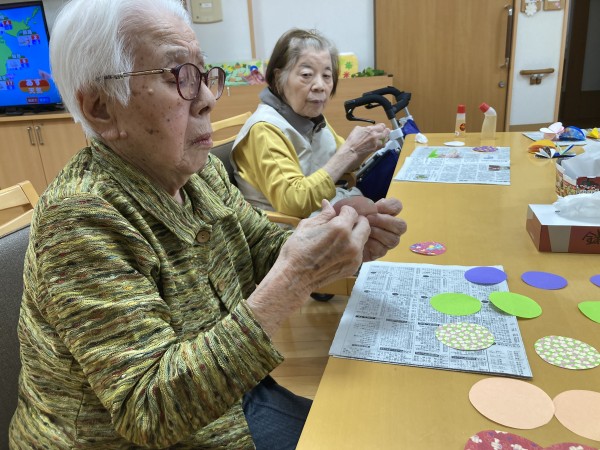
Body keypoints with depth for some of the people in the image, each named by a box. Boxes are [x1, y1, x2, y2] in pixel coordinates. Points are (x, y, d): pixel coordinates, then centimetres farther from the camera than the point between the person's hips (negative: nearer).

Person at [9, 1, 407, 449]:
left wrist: (349, 239, -16)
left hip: (232, 399, 6)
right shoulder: (81, 217, -26)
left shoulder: (204, 172, -4)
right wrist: (291, 283, -36)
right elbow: (149, 411, -29)